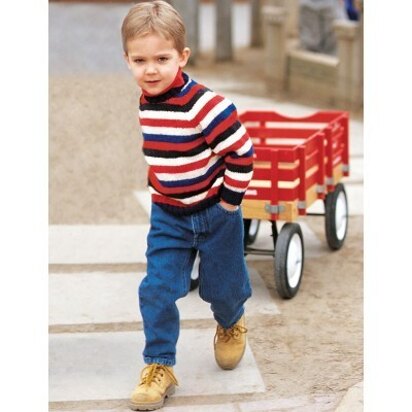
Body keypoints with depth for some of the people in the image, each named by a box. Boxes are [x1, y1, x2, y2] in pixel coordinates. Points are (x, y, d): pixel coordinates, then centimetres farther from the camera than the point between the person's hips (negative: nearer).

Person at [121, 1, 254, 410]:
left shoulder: (205, 105, -27)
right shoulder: (145, 104, -4)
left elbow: (242, 152, -23)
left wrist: (229, 201, -16)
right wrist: (157, 187, 10)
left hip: (214, 213, -4)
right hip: (167, 215, 5)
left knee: (222, 286, 14)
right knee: (156, 290, -2)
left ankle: (231, 325, 48)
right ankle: (159, 366, 11)